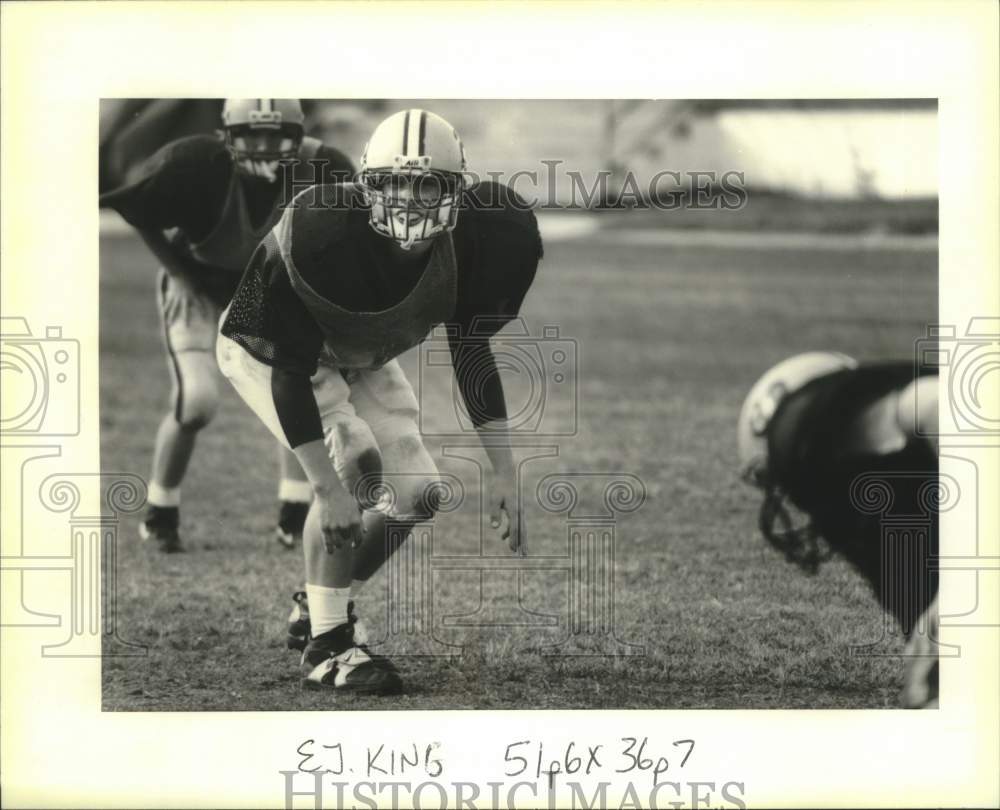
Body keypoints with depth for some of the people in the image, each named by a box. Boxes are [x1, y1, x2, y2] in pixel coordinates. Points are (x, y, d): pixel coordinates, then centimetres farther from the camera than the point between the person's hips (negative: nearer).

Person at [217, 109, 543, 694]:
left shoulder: (472, 245, -25)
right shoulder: (321, 234, -40)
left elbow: (471, 353, -8)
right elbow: (291, 370, -34)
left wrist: (504, 470, -9)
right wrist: (327, 488, -36)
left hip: (360, 359, 6)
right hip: (268, 350, -6)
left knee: (417, 492, -1)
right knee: (357, 464, -25)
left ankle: (332, 602, 24)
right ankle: (327, 647, -17)